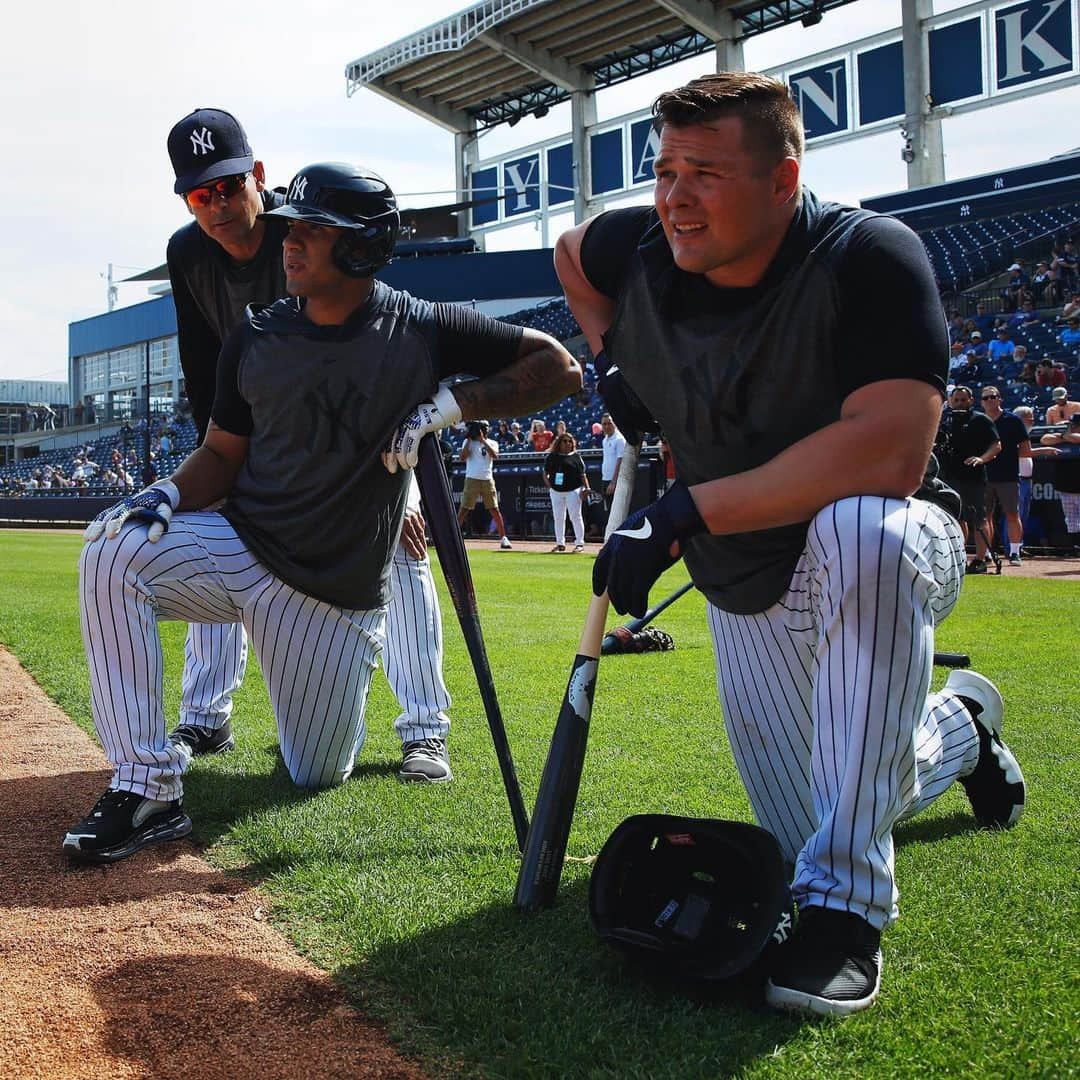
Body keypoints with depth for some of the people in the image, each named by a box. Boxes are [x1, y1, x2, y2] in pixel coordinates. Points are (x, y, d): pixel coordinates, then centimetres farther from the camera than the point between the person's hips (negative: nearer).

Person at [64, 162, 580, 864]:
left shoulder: (423, 331, -10)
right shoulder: (257, 338, -1)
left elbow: (560, 367, -7)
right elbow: (224, 456, 5)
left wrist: (451, 405, -18)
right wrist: (169, 497, -17)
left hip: (340, 595, -2)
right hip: (242, 551, 2)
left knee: (318, 776, 7)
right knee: (113, 549, -28)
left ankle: (334, 686, 44)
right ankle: (148, 789, -24)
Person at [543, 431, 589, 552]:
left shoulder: (576, 456, 4)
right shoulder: (552, 456, 8)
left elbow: (582, 474, 3)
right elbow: (545, 474, 11)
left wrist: (586, 488, -9)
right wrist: (549, 485, -3)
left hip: (573, 490, -3)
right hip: (556, 491, 3)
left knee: (575, 516, -6)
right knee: (558, 518, 7)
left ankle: (579, 543, -2)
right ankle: (560, 543, 15)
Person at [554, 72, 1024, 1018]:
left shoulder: (869, 257, -27)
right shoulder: (636, 252, -11)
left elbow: (889, 454, -40)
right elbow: (572, 249, 15)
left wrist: (683, 513, -39)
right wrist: (619, 359, 2)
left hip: (887, 563, -5)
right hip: (747, 595, 6)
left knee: (859, 530, -42)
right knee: (803, 834, 9)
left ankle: (846, 903, -31)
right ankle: (957, 727, 42)